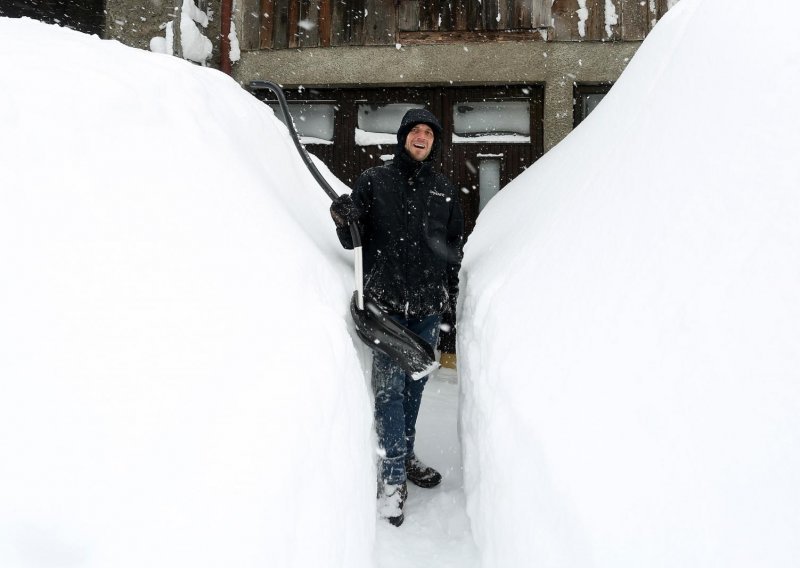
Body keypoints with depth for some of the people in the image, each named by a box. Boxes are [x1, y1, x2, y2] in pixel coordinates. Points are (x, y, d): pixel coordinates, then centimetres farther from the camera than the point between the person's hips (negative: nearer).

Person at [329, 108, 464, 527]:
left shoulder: (444, 190, 12)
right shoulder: (374, 181, 2)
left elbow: (455, 247, 19)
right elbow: (354, 241, -1)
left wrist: (453, 296, 17)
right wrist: (345, 221, -23)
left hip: (428, 305, 4)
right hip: (386, 303, -3)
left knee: (415, 384, 12)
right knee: (389, 386, -5)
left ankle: (406, 456, 28)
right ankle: (392, 475, 3)